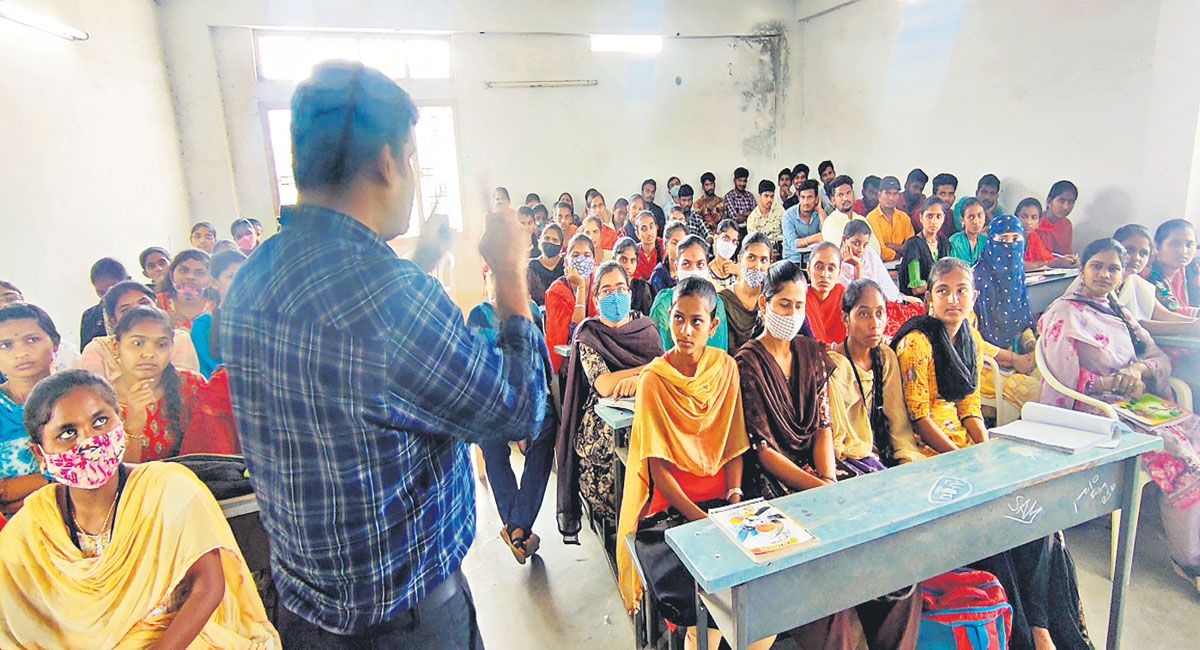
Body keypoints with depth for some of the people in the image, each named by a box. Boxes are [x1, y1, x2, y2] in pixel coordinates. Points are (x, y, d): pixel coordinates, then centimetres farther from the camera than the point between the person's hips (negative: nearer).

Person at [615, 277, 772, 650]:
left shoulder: (725, 367, 0)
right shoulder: (654, 379, -10)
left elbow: (733, 443, 4)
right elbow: (657, 464, -11)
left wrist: (735, 498, -9)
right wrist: (700, 519, -17)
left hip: (719, 492, 4)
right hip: (670, 500, -3)